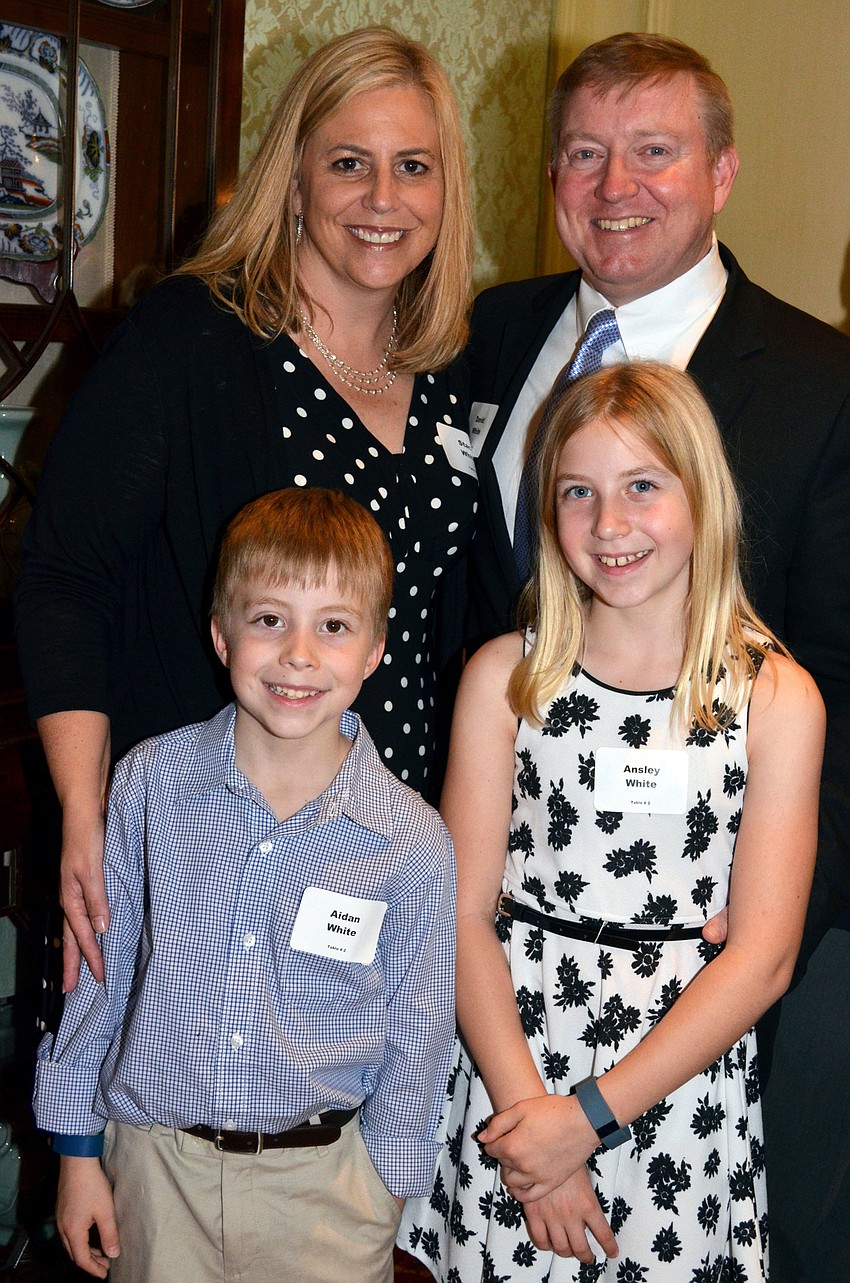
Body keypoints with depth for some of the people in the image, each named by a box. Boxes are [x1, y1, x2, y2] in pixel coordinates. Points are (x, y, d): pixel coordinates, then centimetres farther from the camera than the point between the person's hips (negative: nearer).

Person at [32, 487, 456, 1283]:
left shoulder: (413, 843, -12)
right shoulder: (151, 783, -8)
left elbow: (416, 1041, -2)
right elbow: (99, 968, 1)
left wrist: (375, 1203, 1)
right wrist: (78, 1152, 5)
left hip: (324, 1182, -1)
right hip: (157, 1163, 1)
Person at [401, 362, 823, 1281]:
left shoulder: (778, 698, -5)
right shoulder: (504, 677, -1)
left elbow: (762, 955, -9)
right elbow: (466, 912, -4)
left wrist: (591, 1114, -14)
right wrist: (527, 1105, -15)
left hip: (681, 1091, 0)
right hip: (511, 1070, 1)